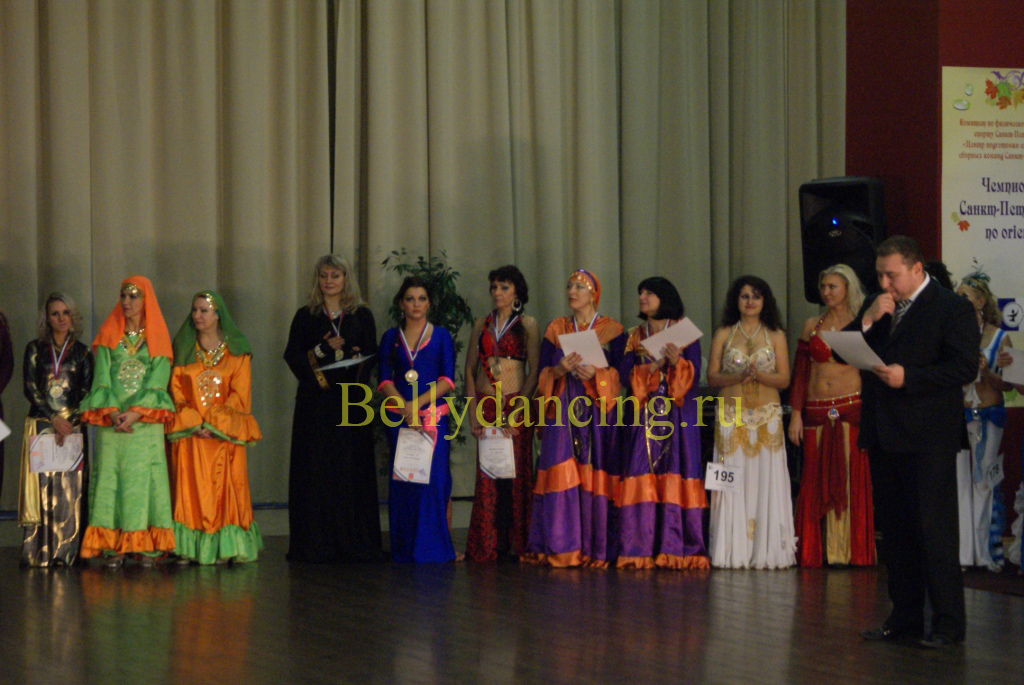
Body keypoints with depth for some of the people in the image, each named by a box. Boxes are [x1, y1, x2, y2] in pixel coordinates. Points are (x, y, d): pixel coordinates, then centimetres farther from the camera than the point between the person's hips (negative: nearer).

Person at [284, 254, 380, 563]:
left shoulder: (362, 316, 10)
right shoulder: (306, 316, 9)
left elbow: (370, 356, 4)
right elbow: (292, 355, 1)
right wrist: (324, 349, -13)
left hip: (351, 402, 0)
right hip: (314, 406, 0)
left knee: (352, 469, -3)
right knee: (316, 471, -4)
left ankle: (354, 542, 0)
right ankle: (316, 544, -3)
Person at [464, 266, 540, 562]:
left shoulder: (527, 324, 2)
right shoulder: (482, 324, 12)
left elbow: (534, 371, -4)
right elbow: (470, 369, 10)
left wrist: (519, 409, -13)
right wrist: (473, 412, 0)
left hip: (516, 404, -3)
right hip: (486, 404, 3)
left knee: (517, 472, -5)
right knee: (487, 475, 0)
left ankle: (515, 544, -1)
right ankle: (487, 546, 3)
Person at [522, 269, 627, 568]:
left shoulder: (612, 330, 7)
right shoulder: (556, 329, 14)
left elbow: (621, 373, 1)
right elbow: (543, 372, 8)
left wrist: (596, 374, -17)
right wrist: (561, 370, -12)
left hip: (598, 409, -2)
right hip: (562, 410, 2)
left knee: (596, 475, -7)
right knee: (562, 475, -8)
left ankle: (595, 549, -4)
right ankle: (561, 548, -8)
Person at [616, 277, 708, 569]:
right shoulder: (634, 336, 16)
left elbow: (695, 373, -1)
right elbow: (624, 373, 3)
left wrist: (677, 362, -20)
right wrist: (654, 366, -11)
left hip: (676, 413, -2)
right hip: (642, 414, 2)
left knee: (675, 476, -9)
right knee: (642, 478, -6)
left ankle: (675, 548, -9)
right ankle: (641, 549, -7)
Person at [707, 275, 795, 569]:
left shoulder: (775, 335, 9)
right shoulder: (723, 335, 10)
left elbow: (784, 378, 4)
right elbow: (712, 377, 5)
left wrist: (758, 374, -14)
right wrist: (738, 376, -13)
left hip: (767, 416, 0)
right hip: (732, 416, 0)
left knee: (766, 482, -5)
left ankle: (766, 550, -2)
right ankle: (733, 552, -2)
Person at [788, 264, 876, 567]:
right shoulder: (811, 326, 13)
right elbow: (800, 373, 12)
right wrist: (796, 414, 3)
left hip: (851, 409, -3)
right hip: (816, 413, 3)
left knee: (853, 481, -5)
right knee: (816, 483, 1)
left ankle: (852, 551, 0)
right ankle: (815, 552, 5)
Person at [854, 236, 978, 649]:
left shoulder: (951, 308, -6)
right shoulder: (875, 306, 16)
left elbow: (964, 367, -14)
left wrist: (907, 377, -19)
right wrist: (867, 321, -6)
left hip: (927, 439, -7)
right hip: (883, 434, 7)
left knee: (934, 529, -6)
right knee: (894, 531, 10)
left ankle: (948, 622, -2)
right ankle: (905, 618, 17)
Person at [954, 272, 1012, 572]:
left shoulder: (999, 338, 0)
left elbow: (1007, 383, -2)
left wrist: (986, 371, -18)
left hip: (988, 416, -2)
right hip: (956, 414, 2)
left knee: (986, 481, -1)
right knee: (958, 480, 0)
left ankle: (989, 552, 6)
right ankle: (961, 551, 7)